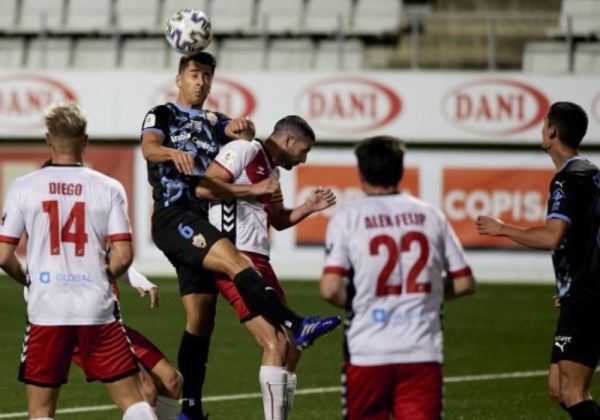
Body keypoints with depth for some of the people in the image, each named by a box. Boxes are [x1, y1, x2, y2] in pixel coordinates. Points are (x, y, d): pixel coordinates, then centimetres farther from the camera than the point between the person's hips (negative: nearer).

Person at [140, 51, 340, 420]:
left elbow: (245, 135, 3)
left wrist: (243, 129, -22)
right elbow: (149, 147, -14)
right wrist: (173, 153, -37)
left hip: (200, 222, 7)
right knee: (237, 263, -29)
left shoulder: (214, 123, 23)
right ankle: (297, 327, -42)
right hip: (173, 216, -7)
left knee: (201, 318, 6)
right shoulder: (162, 115, 7)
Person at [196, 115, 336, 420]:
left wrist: (308, 207, 16)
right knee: (275, 345, -17)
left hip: (259, 262, 10)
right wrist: (254, 191, -15)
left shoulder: (271, 170, 21)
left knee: (290, 349, 10)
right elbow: (203, 187, -15)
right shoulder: (245, 150, -5)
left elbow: (278, 221, 32)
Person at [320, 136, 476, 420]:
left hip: (367, 352, -1)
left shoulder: (347, 219, -3)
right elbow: (464, 283, 8)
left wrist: (353, 303, 8)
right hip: (423, 352, 1)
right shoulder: (431, 216, 6)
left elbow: (330, 289, -13)